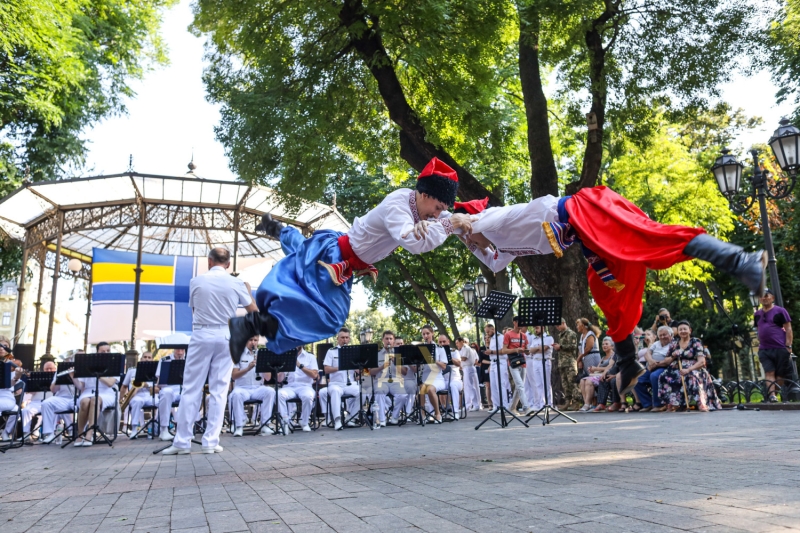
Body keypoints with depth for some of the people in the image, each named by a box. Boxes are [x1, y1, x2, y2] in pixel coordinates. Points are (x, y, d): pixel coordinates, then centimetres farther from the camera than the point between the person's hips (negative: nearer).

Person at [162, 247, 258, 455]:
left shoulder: (196, 282, 0)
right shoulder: (236, 283, -1)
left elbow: (193, 309, 13)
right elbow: (253, 311, 8)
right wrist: (248, 290, 24)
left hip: (201, 336, 0)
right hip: (225, 337, 1)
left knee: (191, 389, 5)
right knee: (219, 390, 4)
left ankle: (182, 441, 6)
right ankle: (210, 442, 4)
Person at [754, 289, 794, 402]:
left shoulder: (780, 311, 0)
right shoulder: (757, 314, 15)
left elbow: (788, 329, -3)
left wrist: (788, 346, -10)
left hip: (780, 348, -4)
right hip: (764, 350, 4)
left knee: (781, 375, 2)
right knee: (769, 372, -8)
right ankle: (772, 394, -15)